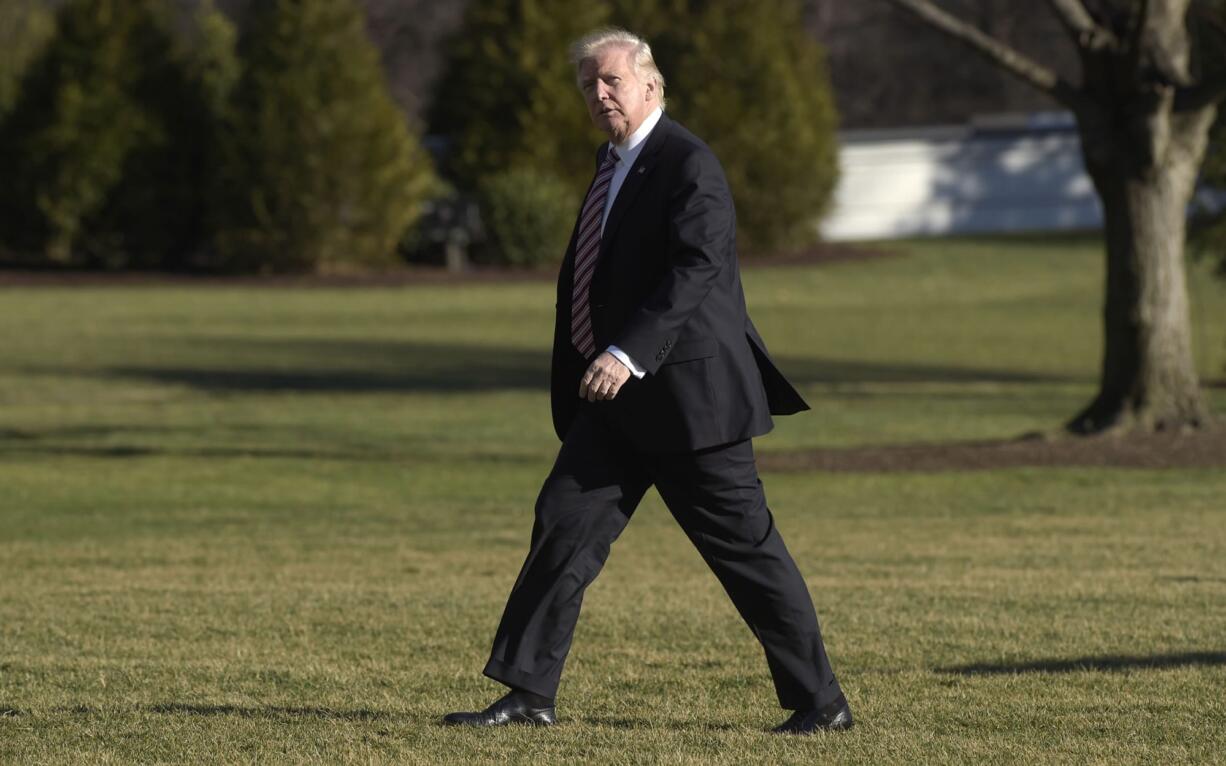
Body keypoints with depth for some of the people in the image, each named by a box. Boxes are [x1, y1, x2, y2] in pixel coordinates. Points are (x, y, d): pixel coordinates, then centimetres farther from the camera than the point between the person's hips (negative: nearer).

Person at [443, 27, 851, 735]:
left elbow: (697, 269, -25)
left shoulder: (689, 164, -13)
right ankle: (530, 694, 1)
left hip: (688, 389, -9)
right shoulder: (614, 163, 15)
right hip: (619, 394, 9)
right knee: (565, 521, -1)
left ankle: (821, 701, 7)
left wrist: (627, 354, -33)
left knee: (745, 545, -2)